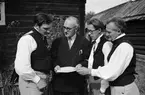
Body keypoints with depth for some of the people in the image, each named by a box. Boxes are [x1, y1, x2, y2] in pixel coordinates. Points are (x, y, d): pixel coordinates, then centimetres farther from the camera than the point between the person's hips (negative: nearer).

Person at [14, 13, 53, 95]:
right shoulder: (27, 39, -17)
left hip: (42, 80, 9)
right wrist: (37, 80, -19)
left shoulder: (43, 38, 11)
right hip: (32, 81, -8)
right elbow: (21, 66, -24)